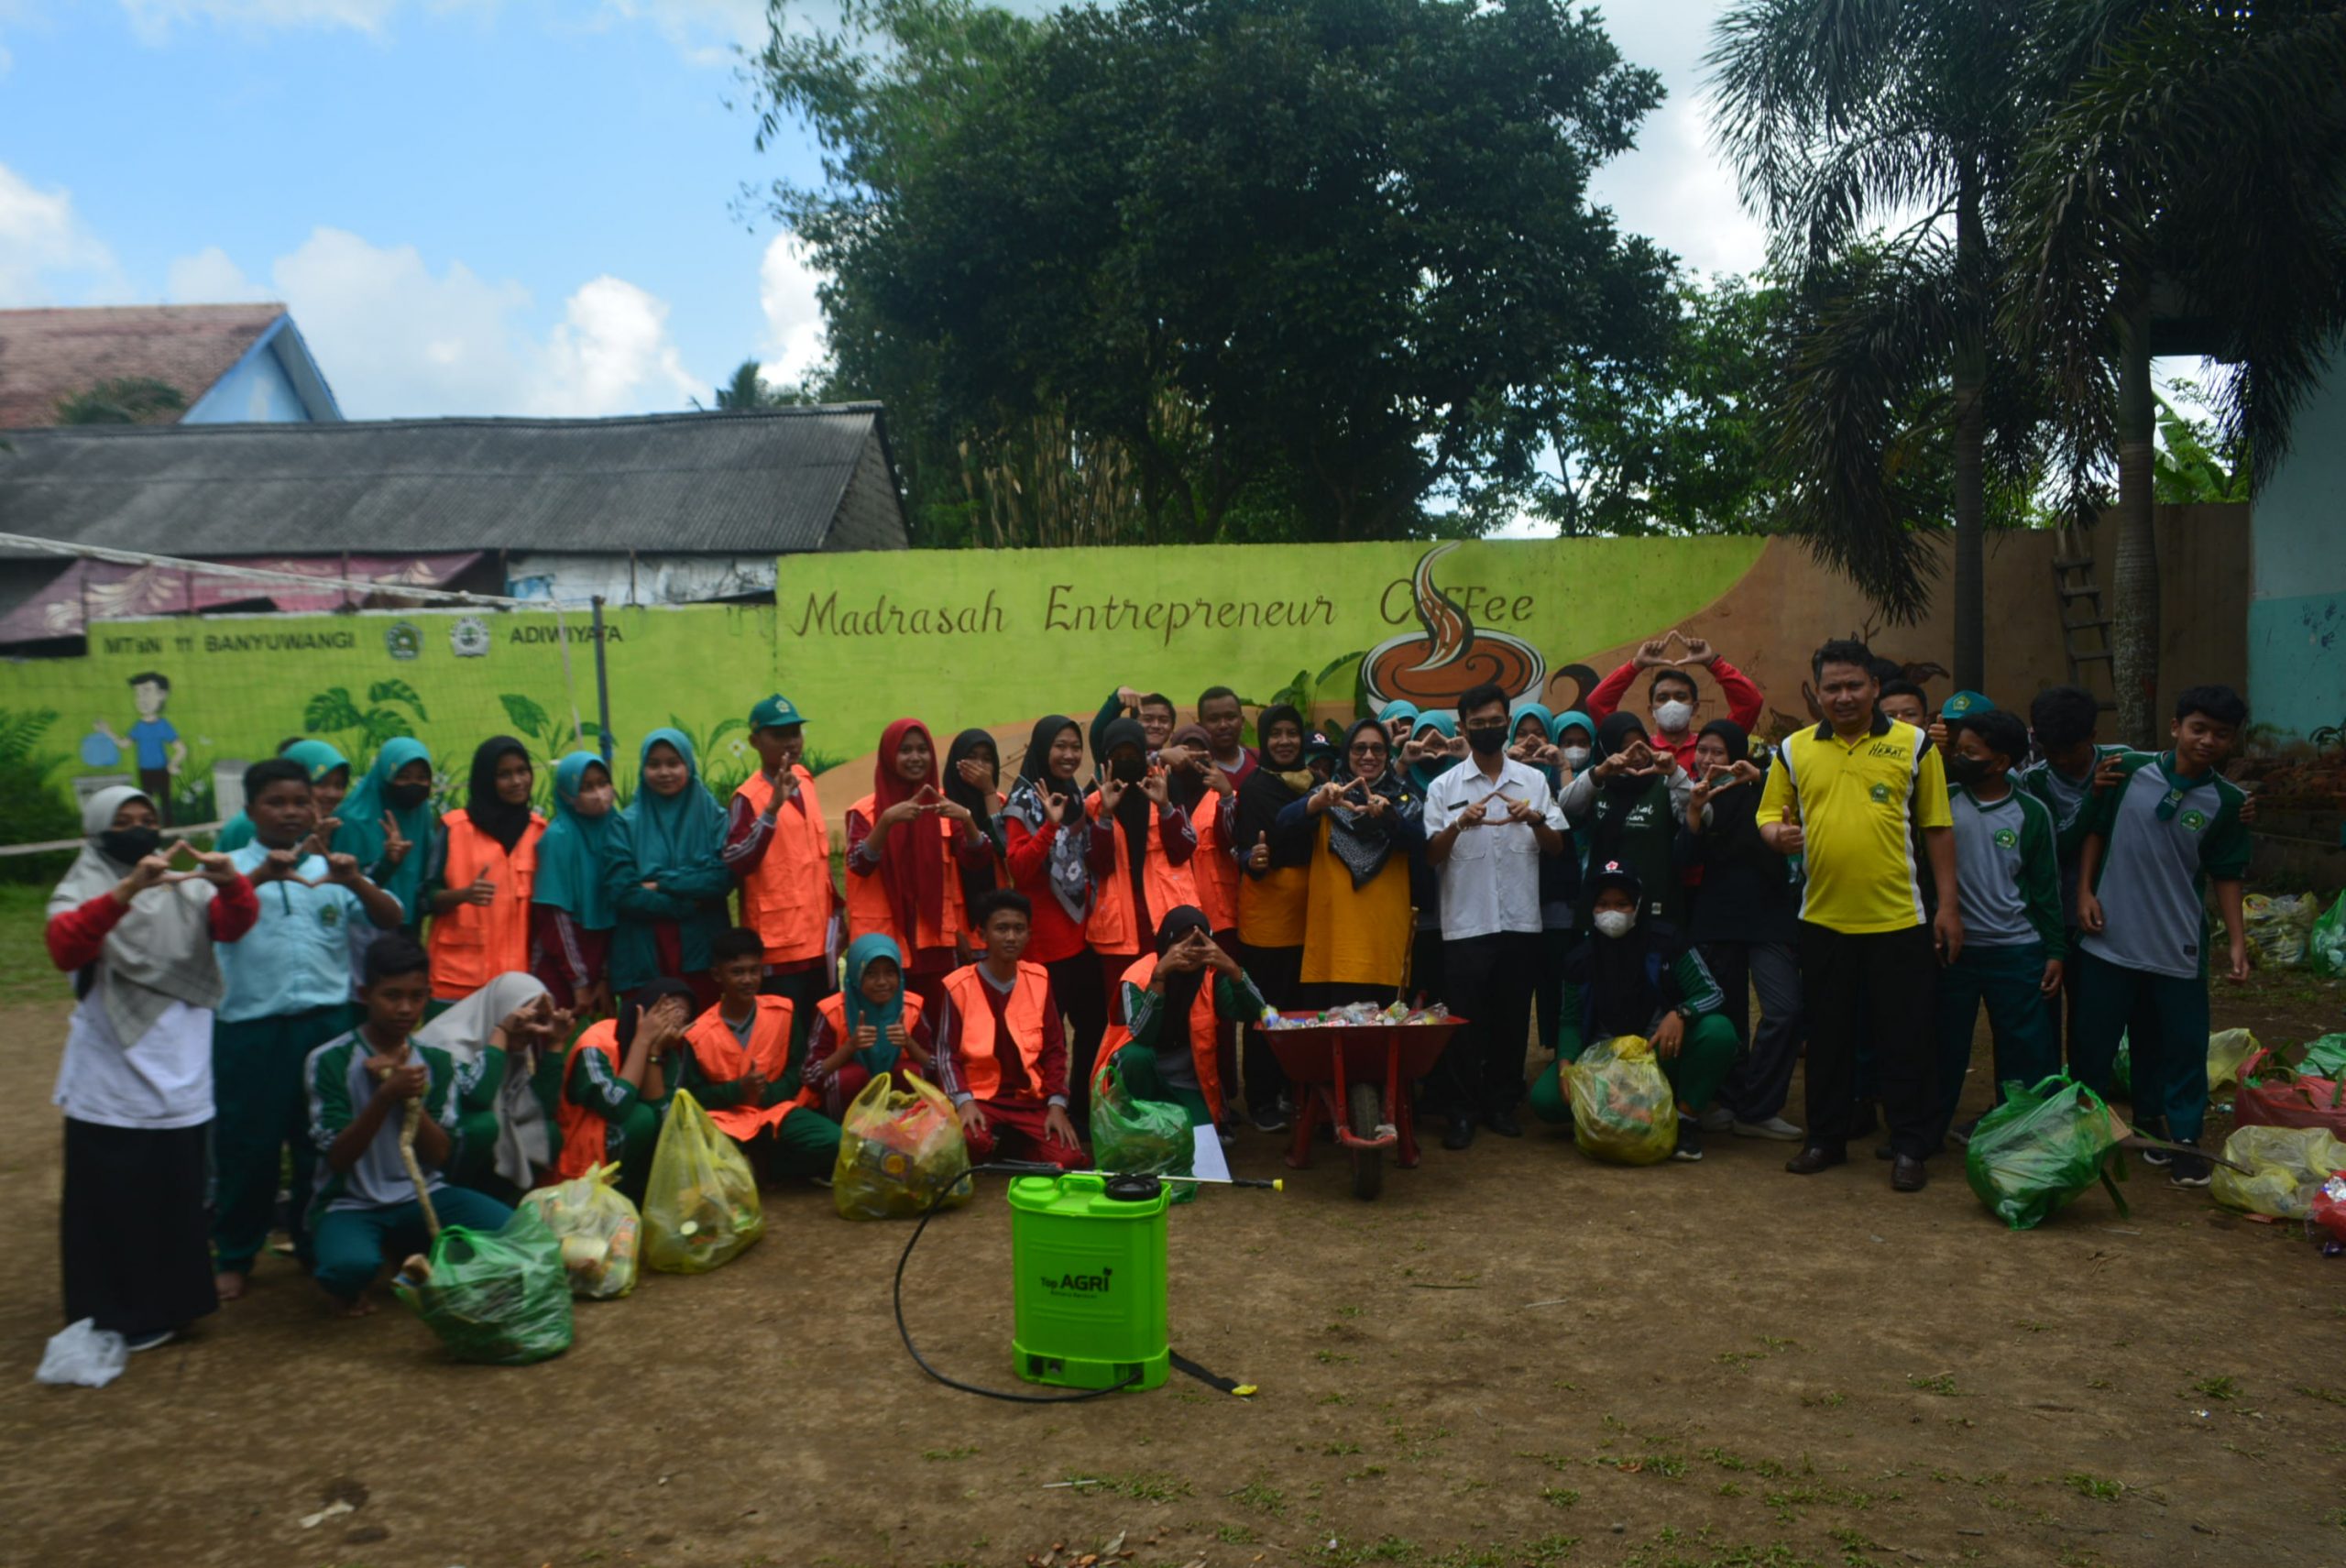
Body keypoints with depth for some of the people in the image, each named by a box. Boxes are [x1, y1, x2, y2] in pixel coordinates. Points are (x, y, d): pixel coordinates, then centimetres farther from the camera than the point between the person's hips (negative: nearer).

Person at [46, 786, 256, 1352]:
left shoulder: (187, 885, 5)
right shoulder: (80, 890, -2)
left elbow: (233, 925, -12)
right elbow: (64, 948, -23)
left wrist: (230, 881, -33)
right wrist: (126, 891, -38)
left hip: (180, 1078, 3)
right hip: (110, 1084, -3)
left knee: (177, 1197, 12)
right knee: (110, 1205, 3)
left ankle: (166, 1305, 26)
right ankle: (113, 1319, 15)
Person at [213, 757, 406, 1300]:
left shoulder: (332, 869, 9)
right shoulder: (233, 869, 3)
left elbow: (391, 920, -1)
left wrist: (356, 882, -20)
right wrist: (259, 876, -32)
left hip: (327, 1023, 2)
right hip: (251, 1028, -2)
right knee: (247, 1143, 5)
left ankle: (316, 1245, 26)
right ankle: (235, 1256, 21)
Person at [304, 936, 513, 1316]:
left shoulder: (438, 1062, 4)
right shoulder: (329, 1061, -7)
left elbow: (440, 1154, -1)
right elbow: (338, 1158, -13)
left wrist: (411, 1096, -16)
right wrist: (386, 1096, -27)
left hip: (421, 1197, 4)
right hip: (349, 1203, -3)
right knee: (350, 1266, -39)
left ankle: (415, 1256, 6)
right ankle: (345, 1286, 2)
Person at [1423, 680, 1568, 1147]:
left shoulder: (1534, 780, 9)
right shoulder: (1444, 786, 2)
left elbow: (1557, 847, 8)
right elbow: (1430, 856, -2)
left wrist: (1536, 821, -11)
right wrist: (1458, 825, -19)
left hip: (1520, 921, 2)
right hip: (1465, 924, -2)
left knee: (1512, 1018, 9)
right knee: (1465, 1021, 1)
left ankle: (1502, 1103, 22)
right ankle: (1463, 1110, 11)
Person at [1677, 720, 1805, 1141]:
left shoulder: (1758, 791, 3)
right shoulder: (1691, 796, 8)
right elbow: (1687, 856, -4)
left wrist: (1759, 778, -21)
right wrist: (1694, 811, -18)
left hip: (1769, 915, -2)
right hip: (1715, 919, 2)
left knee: (1784, 1010, -14)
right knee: (1726, 1015, 6)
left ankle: (1756, 1110, -6)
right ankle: (1731, 1102, 19)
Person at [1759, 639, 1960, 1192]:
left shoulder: (1913, 744, 1)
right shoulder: (1795, 749, 6)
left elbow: (1937, 828, 2)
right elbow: (1770, 815, 11)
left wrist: (1948, 906, -1)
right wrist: (1778, 835, -13)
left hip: (1897, 918, -2)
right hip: (1823, 918, 2)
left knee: (1904, 1038, 3)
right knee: (1828, 1035, 11)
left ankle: (1909, 1148, 15)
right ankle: (1826, 1138, 24)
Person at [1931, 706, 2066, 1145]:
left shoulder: (2031, 812, 0)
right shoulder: (1943, 800, 1)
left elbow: (2046, 888, 4)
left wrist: (2055, 952, 1)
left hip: (2017, 951, 0)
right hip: (1952, 948, 0)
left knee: (2026, 1053, 5)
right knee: (1945, 1047, 10)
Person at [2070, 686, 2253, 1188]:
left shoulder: (2227, 802, -2)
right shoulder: (2129, 770, -4)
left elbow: (2226, 875, 3)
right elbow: (2095, 831, 5)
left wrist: (2236, 939, -1)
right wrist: (2085, 892, -2)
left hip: (2178, 948, 0)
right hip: (2110, 938, 0)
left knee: (2183, 1046, 5)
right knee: (2093, 1039, 9)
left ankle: (2182, 1141, 19)